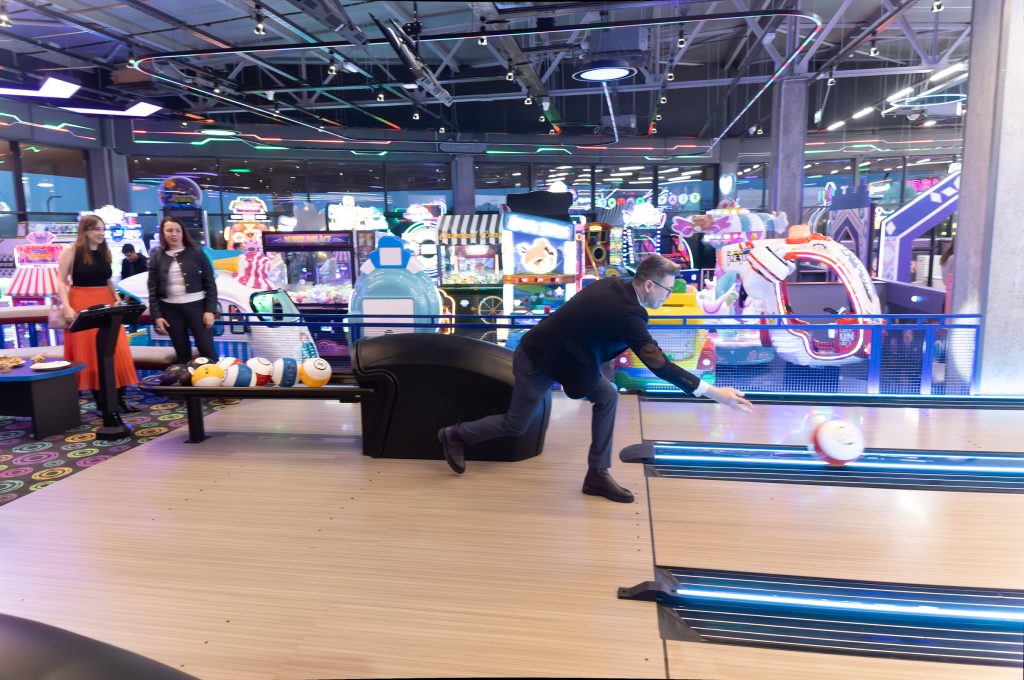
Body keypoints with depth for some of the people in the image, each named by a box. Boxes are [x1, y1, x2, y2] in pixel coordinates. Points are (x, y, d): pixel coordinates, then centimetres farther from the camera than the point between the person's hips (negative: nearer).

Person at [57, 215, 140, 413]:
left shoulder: (105, 252, 12)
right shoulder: (71, 251, -3)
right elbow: (61, 281, -5)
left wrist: (116, 298, 2)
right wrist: (67, 307, -16)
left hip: (106, 304, 5)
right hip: (82, 305, -5)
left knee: (116, 351, -1)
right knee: (88, 353, 1)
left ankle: (119, 398, 5)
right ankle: (99, 400, 7)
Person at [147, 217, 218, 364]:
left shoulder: (196, 253, 0)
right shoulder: (156, 257, 6)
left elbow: (210, 283, -1)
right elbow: (153, 290, 6)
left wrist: (210, 309, -7)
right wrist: (156, 315, -1)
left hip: (196, 306, -2)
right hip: (171, 309, 2)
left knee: (207, 350, 0)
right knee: (182, 354, 11)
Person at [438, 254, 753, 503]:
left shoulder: (613, 286, -4)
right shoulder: (626, 313, -29)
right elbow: (660, 366, -31)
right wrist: (713, 392, -29)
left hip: (553, 354, 9)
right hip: (536, 362, -9)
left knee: (607, 396, 3)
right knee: (515, 426, 10)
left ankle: (597, 474, 10)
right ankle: (455, 434, 34)